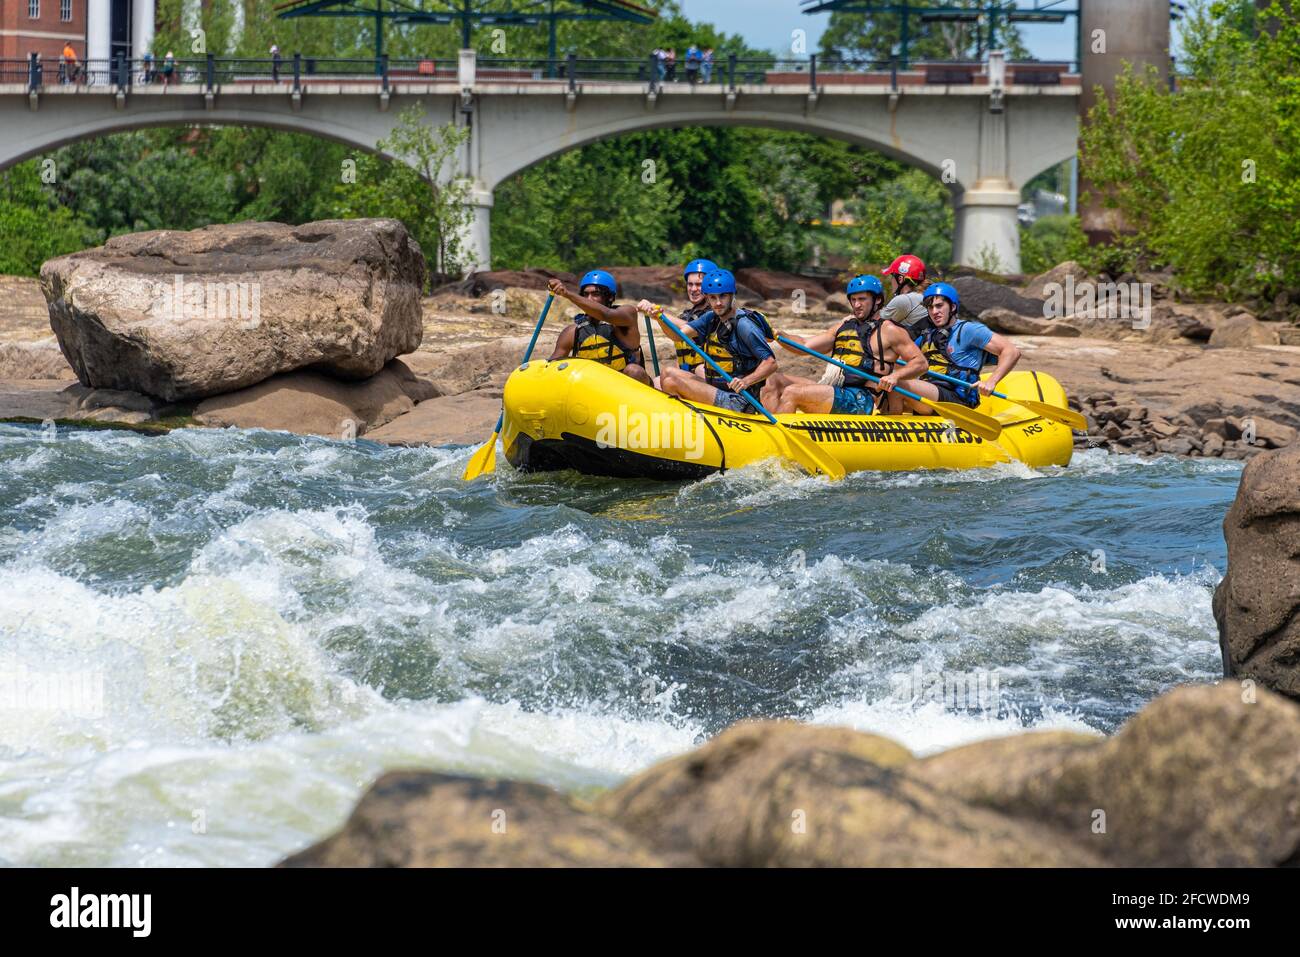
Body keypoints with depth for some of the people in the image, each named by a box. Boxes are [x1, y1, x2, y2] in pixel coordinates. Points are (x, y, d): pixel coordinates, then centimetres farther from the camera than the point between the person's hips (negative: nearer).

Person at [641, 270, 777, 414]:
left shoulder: (743, 324, -15)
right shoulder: (712, 318, 10)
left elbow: (771, 363, -19)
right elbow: (679, 334, -3)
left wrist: (746, 381, -33)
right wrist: (658, 316, -20)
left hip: (737, 402, -9)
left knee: (670, 380, -17)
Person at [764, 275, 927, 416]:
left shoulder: (889, 330, 1)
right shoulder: (845, 325, 22)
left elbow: (920, 362, -3)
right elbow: (806, 346, 20)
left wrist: (895, 376, -22)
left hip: (863, 401, -8)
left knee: (791, 393, -24)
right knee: (775, 381, -2)